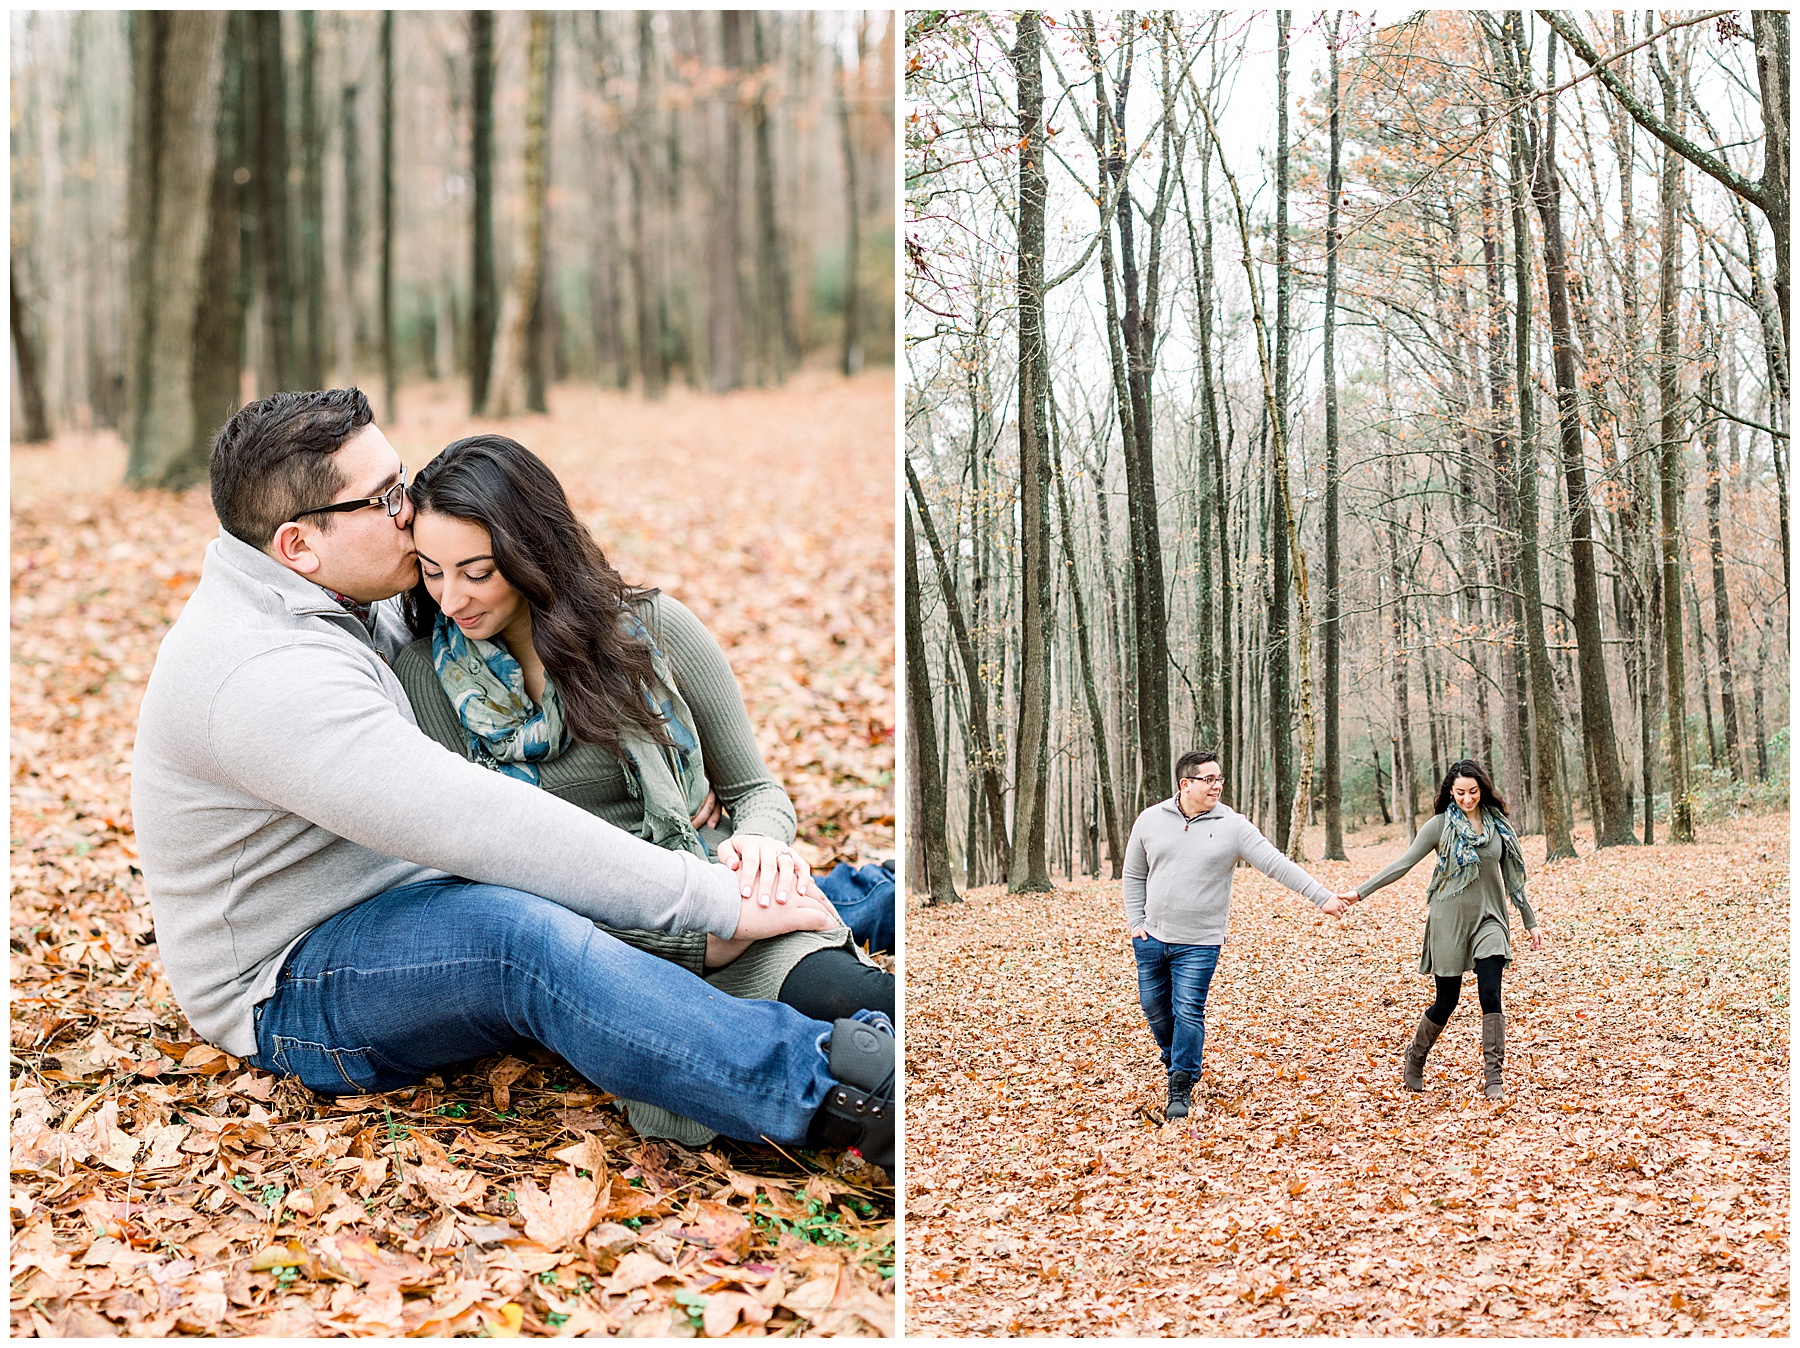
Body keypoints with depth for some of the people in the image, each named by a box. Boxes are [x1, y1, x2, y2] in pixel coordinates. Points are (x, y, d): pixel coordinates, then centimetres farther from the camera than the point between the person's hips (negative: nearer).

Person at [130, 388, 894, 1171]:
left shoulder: (340, 606, 5)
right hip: (290, 996, -10)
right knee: (522, 932, -40)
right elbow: (473, 824, -36)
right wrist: (716, 903, -36)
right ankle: (841, 1100, -50)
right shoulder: (260, 674, -28)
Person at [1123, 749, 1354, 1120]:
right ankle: (1175, 1063, 38)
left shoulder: (1233, 826, -5)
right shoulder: (1150, 820, 1)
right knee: (1154, 1006, 12)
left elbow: (1277, 865, -8)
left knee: (1188, 1012, -6)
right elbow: (1134, 876, 12)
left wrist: (1322, 897, -13)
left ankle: (1181, 1088, 6)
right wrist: (1135, 922, 4)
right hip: (1152, 937, 3)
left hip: (1198, 943, -3)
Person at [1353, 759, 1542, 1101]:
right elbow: (1403, 863, -5)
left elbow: (1512, 877, 14)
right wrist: (1359, 893, -11)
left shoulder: (1498, 825, 5)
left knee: (1491, 996, -13)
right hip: (1449, 921, -2)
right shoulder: (1441, 825, -4)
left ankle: (1494, 1078, -8)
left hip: (1488, 919, 2)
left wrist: (1530, 922, 16)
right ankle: (1413, 1060, 28)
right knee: (1446, 1002, 4)